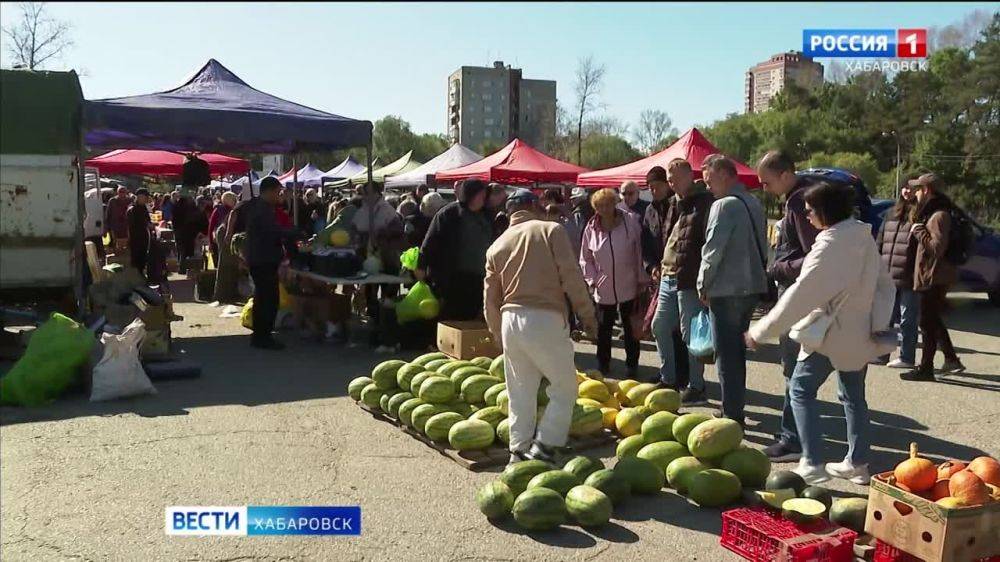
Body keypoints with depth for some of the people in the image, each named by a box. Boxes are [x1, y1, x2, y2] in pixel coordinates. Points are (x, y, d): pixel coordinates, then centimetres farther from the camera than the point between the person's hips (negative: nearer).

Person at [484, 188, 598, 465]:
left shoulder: (496, 246, 14)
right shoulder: (551, 230, 0)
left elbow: (490, 298, 13)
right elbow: (571, 276, -7)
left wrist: (498, 333, 23)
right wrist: (587, 314, 1)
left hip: (510, 320, 5)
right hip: (545, 320, -5)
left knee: (521, 393, 16)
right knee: (565, 388, 9)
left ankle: (519, 450, 22)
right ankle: (544, 445, 2)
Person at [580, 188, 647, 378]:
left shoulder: (630, 222, -6)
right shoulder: (591, 229, -1)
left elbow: (639, 251, -3)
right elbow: (585, 258, 10)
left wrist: (641, 279, -3)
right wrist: (592, 279, 0)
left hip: (628, 286, -1)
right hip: (603, 289, 2)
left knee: (630, 327, 9)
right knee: (603, 329, 8)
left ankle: (632, 365, 21)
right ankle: (603, 365, 22)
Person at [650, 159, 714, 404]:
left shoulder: (704, 203, -11)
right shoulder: (676, 204, 15)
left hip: (689, 281, -9)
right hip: (668, 278, 9)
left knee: (690, 334, 0)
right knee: (660, 327, 15)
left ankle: (696, 387, 13)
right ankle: (668, 379, 28)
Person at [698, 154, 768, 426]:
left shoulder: (724, 205, -16)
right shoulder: (754, 203, 10)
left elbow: (713, 250, -16)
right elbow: (762, 247, 16)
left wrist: (703, 285, -5)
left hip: (726, 290, -8)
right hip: (752, 286, 8)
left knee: (726, 354, -1)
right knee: (737, 348, 17)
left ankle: (732, 415, 4)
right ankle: (736, 408, 26)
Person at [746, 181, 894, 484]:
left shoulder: (829, 245, -21)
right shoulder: (863, 236, 4)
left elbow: (801, 294, -23)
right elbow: (885, 283, 10)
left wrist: (760, 331, -19)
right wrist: (878, 320, 10)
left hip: (831, 333, -8)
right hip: (861, 332, 8)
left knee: (801, 389, 2)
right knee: (854, 396, 17)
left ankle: (812, 464, -3)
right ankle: (857, 463, 26)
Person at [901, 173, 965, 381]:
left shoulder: (939, 215, -18)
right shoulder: (931, 212, 13)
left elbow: (937, 247, -25)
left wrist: (919, 232, -16)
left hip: (934, 277, -10)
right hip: (933, 276, 10)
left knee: (928, 323, -4)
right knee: (933, 320, 18)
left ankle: (925, 369, 2)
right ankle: (951, 360, 24)